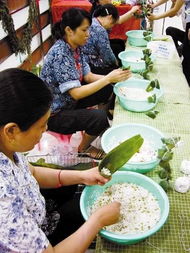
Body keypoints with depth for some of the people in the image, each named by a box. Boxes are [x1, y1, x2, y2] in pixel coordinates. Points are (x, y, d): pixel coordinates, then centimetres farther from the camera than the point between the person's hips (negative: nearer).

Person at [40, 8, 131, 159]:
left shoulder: (76, 48, -1)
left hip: (69, 100, 9)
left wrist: (113, 77, -13)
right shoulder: (59, 54, -28)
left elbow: (88, 76, 2)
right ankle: (84, 148, 5)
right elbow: (76, 93, -30)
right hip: (54, 113, -9)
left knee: (107, 89, 5)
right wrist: (108, 78, -28)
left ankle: (102, 126, 25)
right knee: (99, 118, -26)